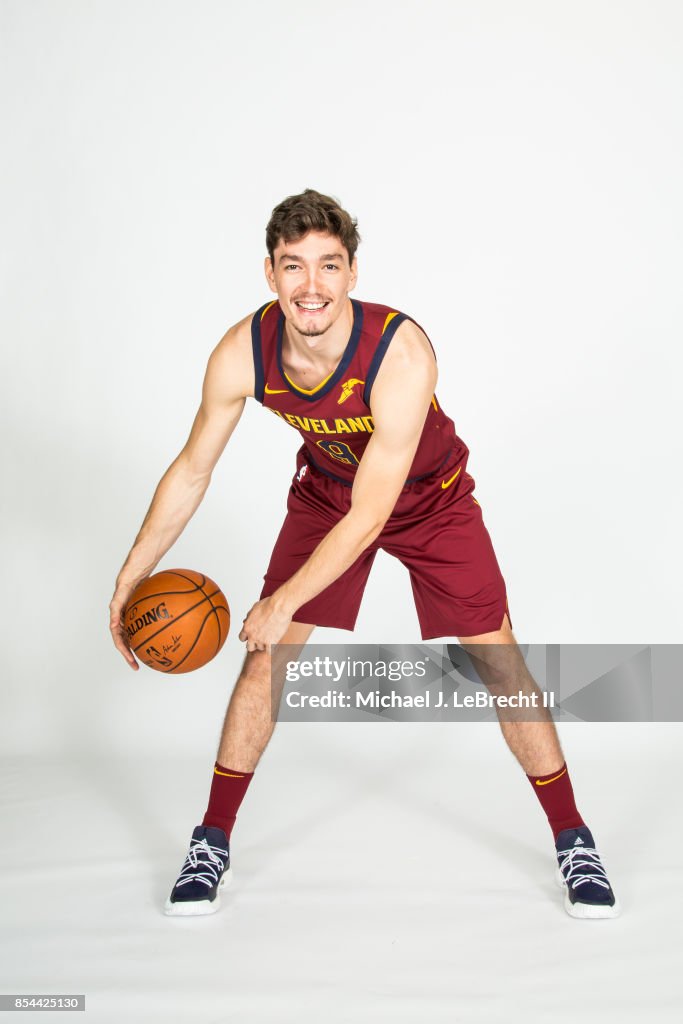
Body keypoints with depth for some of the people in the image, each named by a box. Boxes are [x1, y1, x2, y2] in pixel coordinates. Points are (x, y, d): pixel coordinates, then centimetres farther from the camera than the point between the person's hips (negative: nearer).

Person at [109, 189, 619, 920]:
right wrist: (131, 577, -13)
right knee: (266, 659, -3)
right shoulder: (242, 354, -26)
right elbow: (190, 473, -12)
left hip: (432, 499, -3)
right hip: (326, 493, 3)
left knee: (500, 664, -4)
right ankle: (212, 843, 14)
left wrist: (286, 601, -31)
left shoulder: (402, 352, -38)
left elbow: (371, 515, -34)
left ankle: (573, 842, 14)